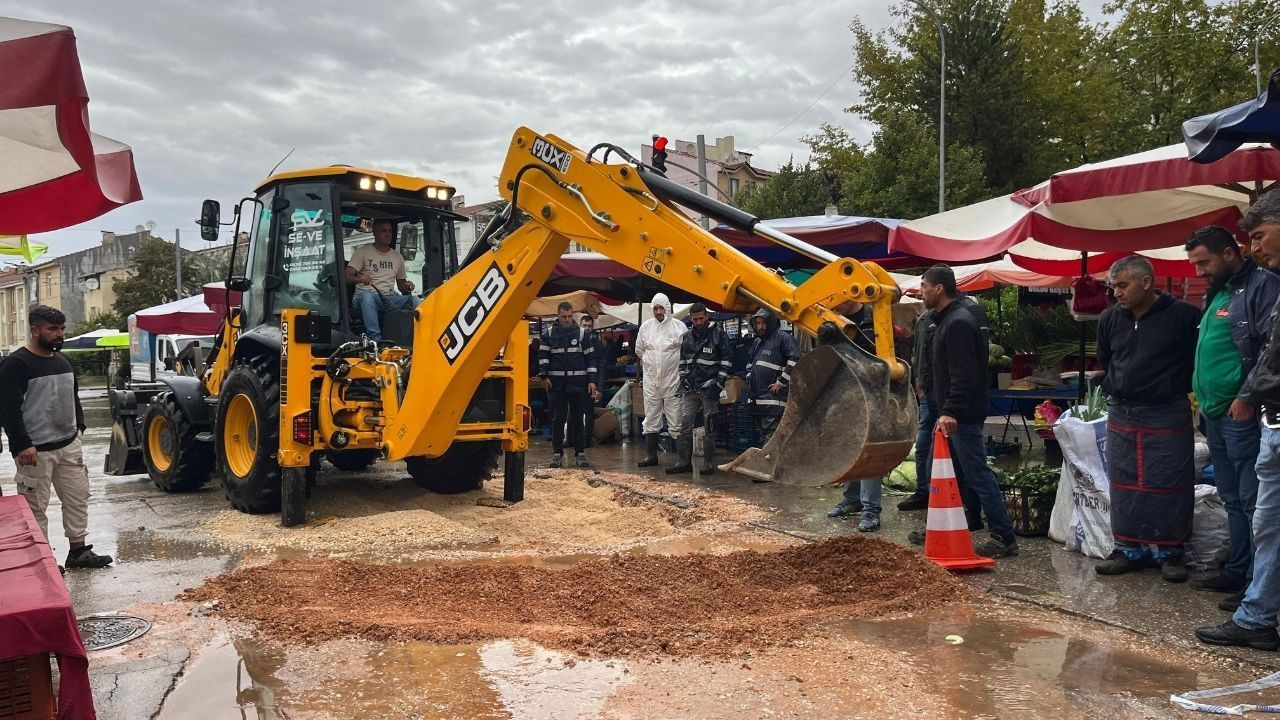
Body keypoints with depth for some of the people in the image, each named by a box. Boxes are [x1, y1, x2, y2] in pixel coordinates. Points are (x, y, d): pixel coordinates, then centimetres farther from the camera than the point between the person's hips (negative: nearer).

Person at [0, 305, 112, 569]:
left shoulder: (62, 361, 12)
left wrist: (78, 427, 15)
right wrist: (22, 445, -22)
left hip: (69, 445, 8)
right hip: (36, 450, -8)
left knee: (78, 497, 12)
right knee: (36, 507, 0)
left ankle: (78, 551, 22)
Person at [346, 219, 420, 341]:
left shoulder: (397, 256, 19)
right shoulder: (362, 252, 6)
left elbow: (401, 285, 24)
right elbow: (347, 277, -5)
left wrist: (406, 287, -1)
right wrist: (360, 278, -29)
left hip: (389, 299, 3)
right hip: (363, 298, -3)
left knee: (416, 300, -26)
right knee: (367, 296, -41)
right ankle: (375, 338, -45)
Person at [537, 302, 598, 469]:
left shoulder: (582, 334, 4)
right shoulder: (549, 333, 4)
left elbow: (590, 357, 6)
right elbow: (543, 355, 5)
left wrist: (592, 380, 0)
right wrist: (544, 375, -7)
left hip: (578, 383, 0)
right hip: (556, 383, 0)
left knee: (577, 420, 6)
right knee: (557, 420, 3)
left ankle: (580, 453, 13)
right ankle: (557, 454, 11)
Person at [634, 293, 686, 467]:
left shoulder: (679, 326, -5)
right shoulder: (645, 326, 7)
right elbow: (639, 350, 18)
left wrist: (672, 363, -1)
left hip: (672, 380, -4)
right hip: (650, 379, 4)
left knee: (675, 420, -2)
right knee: (651, 419, 10)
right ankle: (651, 455, 19)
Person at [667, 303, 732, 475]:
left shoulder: (718, 335, -5)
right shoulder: (687, 336, 11)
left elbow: (726, 361, -4)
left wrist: (719, 383, -10)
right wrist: (683, 378, 9)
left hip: (709, 388, -5)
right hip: (690, 388, 5)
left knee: (709, 428, 2)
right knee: (684, 425, 3)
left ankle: (709, 464, 9)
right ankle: (683, 462, 11)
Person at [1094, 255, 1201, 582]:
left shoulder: (1183, 316, -12)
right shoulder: (1110, 318, 4)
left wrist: (1176, 389, 0)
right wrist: (1117, 391, 12)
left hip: (1167, 417, -5)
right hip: (1121, 416, 5)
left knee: (1169, 485, 2)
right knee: (1123, 485, 9)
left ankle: (1170, 552, 15)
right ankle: (1129, 549, 19)